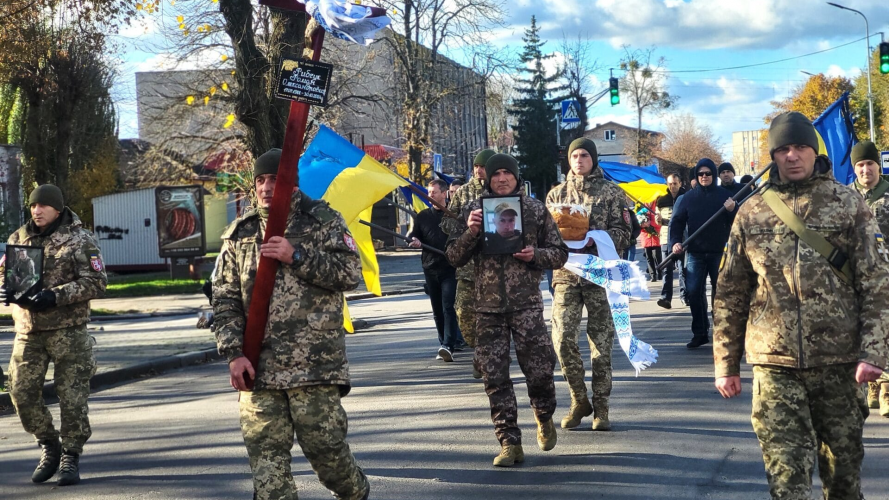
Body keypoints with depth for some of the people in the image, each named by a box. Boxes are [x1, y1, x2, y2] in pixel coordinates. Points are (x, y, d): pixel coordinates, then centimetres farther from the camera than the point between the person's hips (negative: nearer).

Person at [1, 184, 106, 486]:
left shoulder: (80, 240, -4)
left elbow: (96, 283, -10)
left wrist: (56, 296, -21)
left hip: (67, 330, -4)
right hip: (28, 330, 4)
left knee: (72, 395, -1)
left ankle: (70, 456, 14)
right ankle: (49, 447, 24)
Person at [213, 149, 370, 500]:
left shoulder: (322, 221, 4)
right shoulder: (240, 234, 11)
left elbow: (350, 273, -7)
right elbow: (224, 300, 8)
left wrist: (297, 256, -15)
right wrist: (234, 353, -3)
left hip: (316, 365, -3)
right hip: (258, 367, 3)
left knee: (326, 447, 3)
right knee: (265, 455, 1)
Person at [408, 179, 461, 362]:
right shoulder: (423, 216, 12)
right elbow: (413, 236, 14)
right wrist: (414, 241, -10)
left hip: (451, 269, -5)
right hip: (430, 268, 5)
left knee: (448, 307, -13)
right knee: (437, 310, 9)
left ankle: (448, 346, -19)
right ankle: (445, 344, 17)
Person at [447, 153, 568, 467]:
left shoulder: (535, 209, 5)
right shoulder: (473, 211, 6)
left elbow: (559, 253, 9)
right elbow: (454, 258, 5)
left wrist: (535, 255, -11)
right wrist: (470, 233, -13)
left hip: (526, 302, -1)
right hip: (488, 305, 1)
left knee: (539, 369, -3)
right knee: (495, 377, 1)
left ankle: (544, 417, 28)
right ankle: (510, 443, 10)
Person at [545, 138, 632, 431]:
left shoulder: (611, 193, 5)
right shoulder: (557, 194, 13)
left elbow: (623, 234, 0)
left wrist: (595, 237, -16)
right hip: (566, 274, 2)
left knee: (601, 343, 2)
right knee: (563, 338, -9)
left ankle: (600, 406, 13)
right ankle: (579, 400, 9)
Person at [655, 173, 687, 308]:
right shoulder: (662, 200, 11)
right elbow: (658, 220, 18)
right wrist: (658, 220, -4)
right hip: (667, 238, 2)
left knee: (683, 268, 0)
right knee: (667, 269, -2)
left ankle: (685, 296, 8)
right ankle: (666, 297, -6)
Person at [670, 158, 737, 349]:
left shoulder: (725, 195, 1)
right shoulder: (688, 197, 6)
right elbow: (677, 221, 5)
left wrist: (732, 211, -20)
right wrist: (675, 242, -10)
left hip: (719, 252, -2)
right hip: (696, 253, 2)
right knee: (694, 292, -2)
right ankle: (700, 333, 7)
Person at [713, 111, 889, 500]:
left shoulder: (847, 204, 3)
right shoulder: (752, 213, 7)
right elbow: (730, 294, 10)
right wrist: (726, 364, 6)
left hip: (839, 361, 0)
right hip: (774, 363, 0)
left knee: (843, 467, 10)